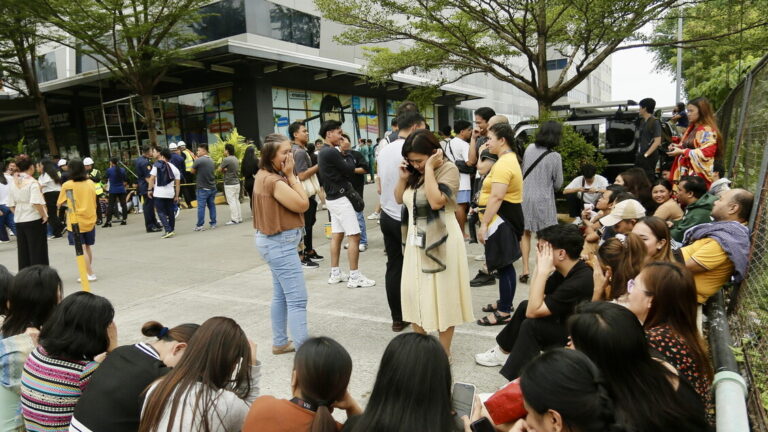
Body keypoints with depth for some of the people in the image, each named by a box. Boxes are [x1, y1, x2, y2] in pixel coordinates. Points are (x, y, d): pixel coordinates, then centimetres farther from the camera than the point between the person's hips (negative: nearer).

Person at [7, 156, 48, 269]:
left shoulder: (13, 182, 6)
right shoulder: (32, 182, -12)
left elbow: (11, 205, 7)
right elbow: (36, 202, -24)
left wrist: (19, 214, 17)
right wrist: (44, 215, -13)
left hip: (19, 221, 6)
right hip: (34, 220, -6)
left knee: (23, 253, 12)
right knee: (38, 252, 2)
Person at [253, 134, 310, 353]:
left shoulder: (265, 175, 9)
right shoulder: (273, 181, -23)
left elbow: (299, 202, 12)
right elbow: (303, 204, -17)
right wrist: (291, 175, -15)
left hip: (276, 241, 11)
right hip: (281, 243, -11)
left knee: (281, 295, 19)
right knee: (297, 299, -8)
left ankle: (280, 343, 30)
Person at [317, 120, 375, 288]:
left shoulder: (323, 152, 13)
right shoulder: (331, 152, -19)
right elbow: (349, 171, -14)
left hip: (332, 197, 10)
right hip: (341, 198, -10)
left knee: (337, 235, 13)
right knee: (354, 237, -7)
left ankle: (335, 274, 18)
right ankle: (354, 277, -4)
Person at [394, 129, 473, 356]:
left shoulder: (448, 169, -12)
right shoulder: (415, 172, 9)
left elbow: (436, 201, -26)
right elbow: (399, 199, 15)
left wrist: (429, 169, -21)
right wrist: (404, 177, -1)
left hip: (440, 241, -7)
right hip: (416, 241, 7)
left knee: (441, 295, 3)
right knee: (415, 294, 12)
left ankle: (444, 352, 18)